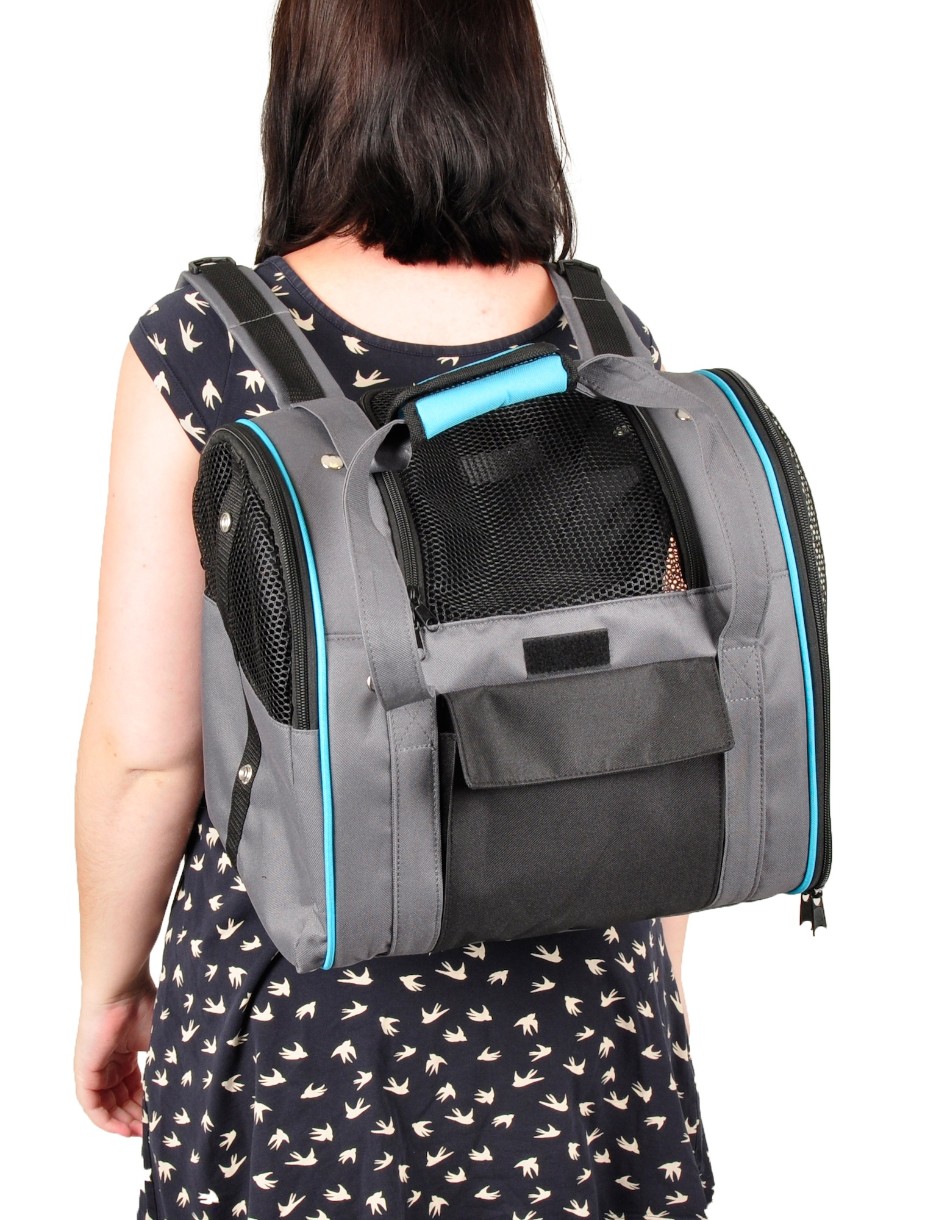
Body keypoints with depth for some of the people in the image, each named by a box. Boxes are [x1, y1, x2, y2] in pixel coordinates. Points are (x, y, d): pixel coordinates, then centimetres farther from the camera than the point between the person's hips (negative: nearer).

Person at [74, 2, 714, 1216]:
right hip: (579, 982, 2)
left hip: (297, 978, -2)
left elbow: (145, 748, -12)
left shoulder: (200, 350, -14)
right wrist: (661, 970, 14)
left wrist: (111, 982, 5)